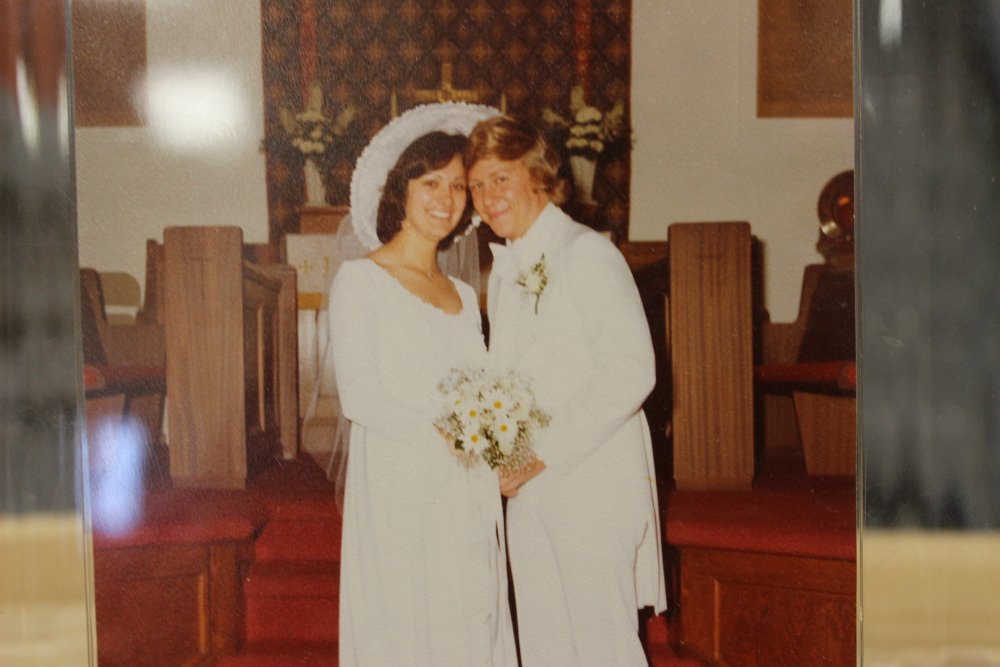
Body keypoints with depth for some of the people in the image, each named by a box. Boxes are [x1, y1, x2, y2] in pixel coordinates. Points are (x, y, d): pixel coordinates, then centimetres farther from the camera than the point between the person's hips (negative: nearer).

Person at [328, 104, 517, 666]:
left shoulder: (464, 296, 17)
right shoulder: (361, 281, -2)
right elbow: (359, 395, -10)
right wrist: (440, 434, -20)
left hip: (470, 499, 6)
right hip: (399, 492, -6)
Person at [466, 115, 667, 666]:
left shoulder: (587, 254, -10)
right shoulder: (504, 271, 15)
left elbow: (631, 373, -19)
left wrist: (544, 454, -18)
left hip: (592, 483, -8)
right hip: (528, 490, 8)